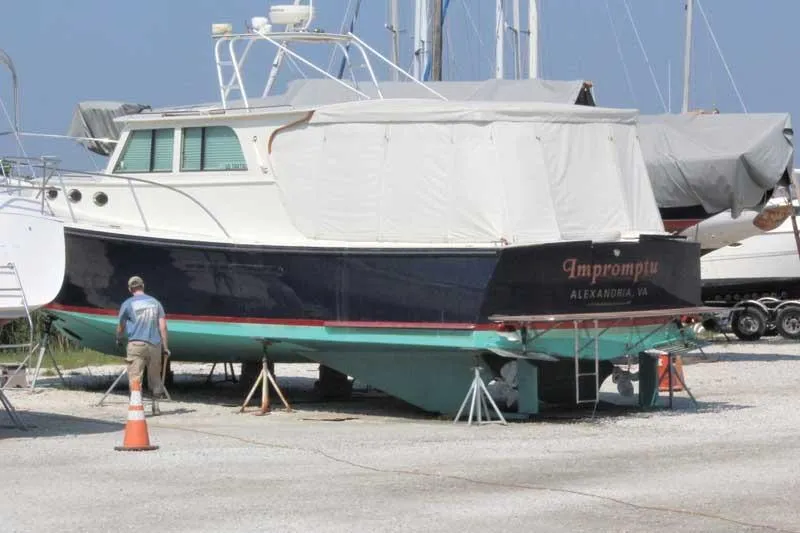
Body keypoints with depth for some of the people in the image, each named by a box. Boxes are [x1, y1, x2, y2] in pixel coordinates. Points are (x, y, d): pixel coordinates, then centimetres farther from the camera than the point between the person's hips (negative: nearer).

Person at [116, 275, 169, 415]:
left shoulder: (128, 304, 1)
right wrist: (165, 346, 10)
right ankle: (156, 405, 21)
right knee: (155, 376, 15)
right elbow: (163, 326, 6)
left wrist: (118, 339, 32)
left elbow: (121, 326, 12)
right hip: (154, 344, 4)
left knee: (135, 377, -4)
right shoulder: (155, 302, 11)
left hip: (136, 344, -4)